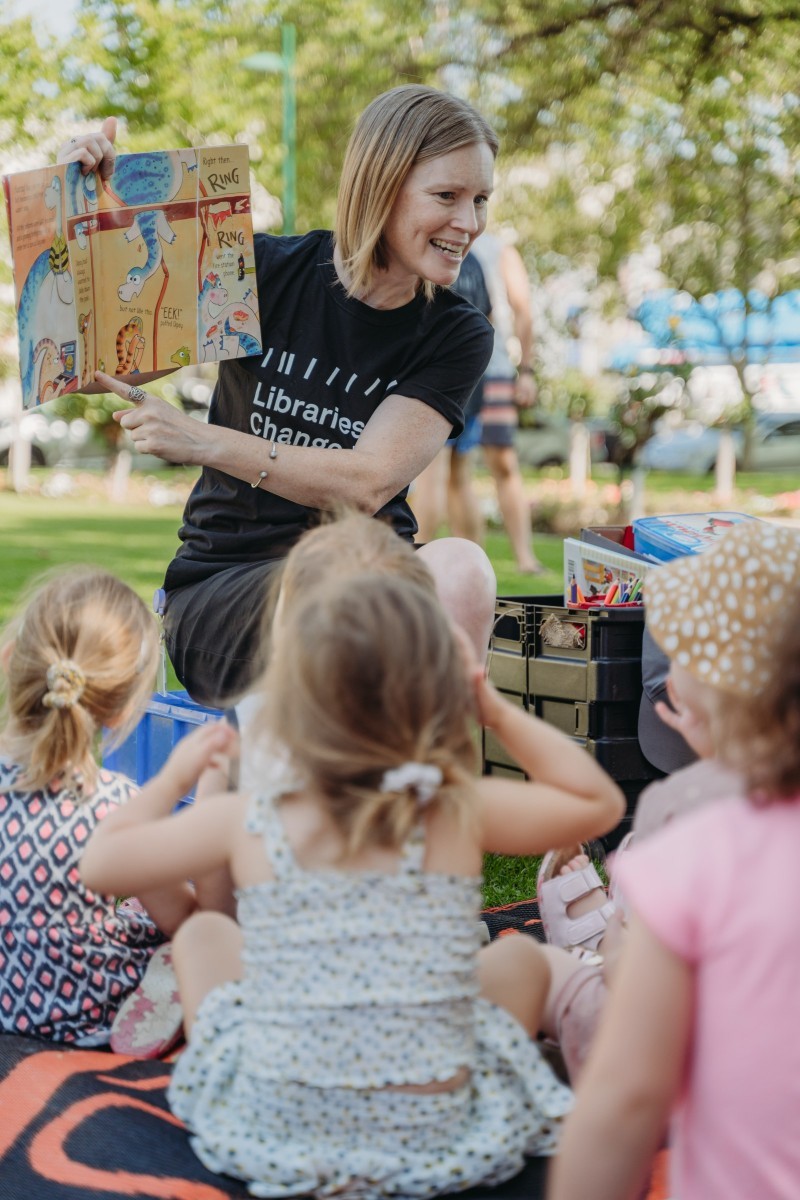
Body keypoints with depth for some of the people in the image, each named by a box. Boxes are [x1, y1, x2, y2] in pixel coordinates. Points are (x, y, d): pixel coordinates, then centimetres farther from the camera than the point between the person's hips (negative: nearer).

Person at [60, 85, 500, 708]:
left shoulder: (458, 336, 1)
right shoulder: (266, 274, -1)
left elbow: (369, 483, -11)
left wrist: (203, 442, -21)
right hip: (225, 588, -2)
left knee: (460, 568, -33)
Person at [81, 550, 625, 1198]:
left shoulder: (247, 822, -10)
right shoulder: (464, 814, -11)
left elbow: (101, 861, 5)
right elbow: (600, 802, 6)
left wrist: (175, 773, 20)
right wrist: (497, 709, 5)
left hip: (268, 1136, 1)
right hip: (436, 1145, 0)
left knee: (204, 931, 24)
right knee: (522, 954, 24)